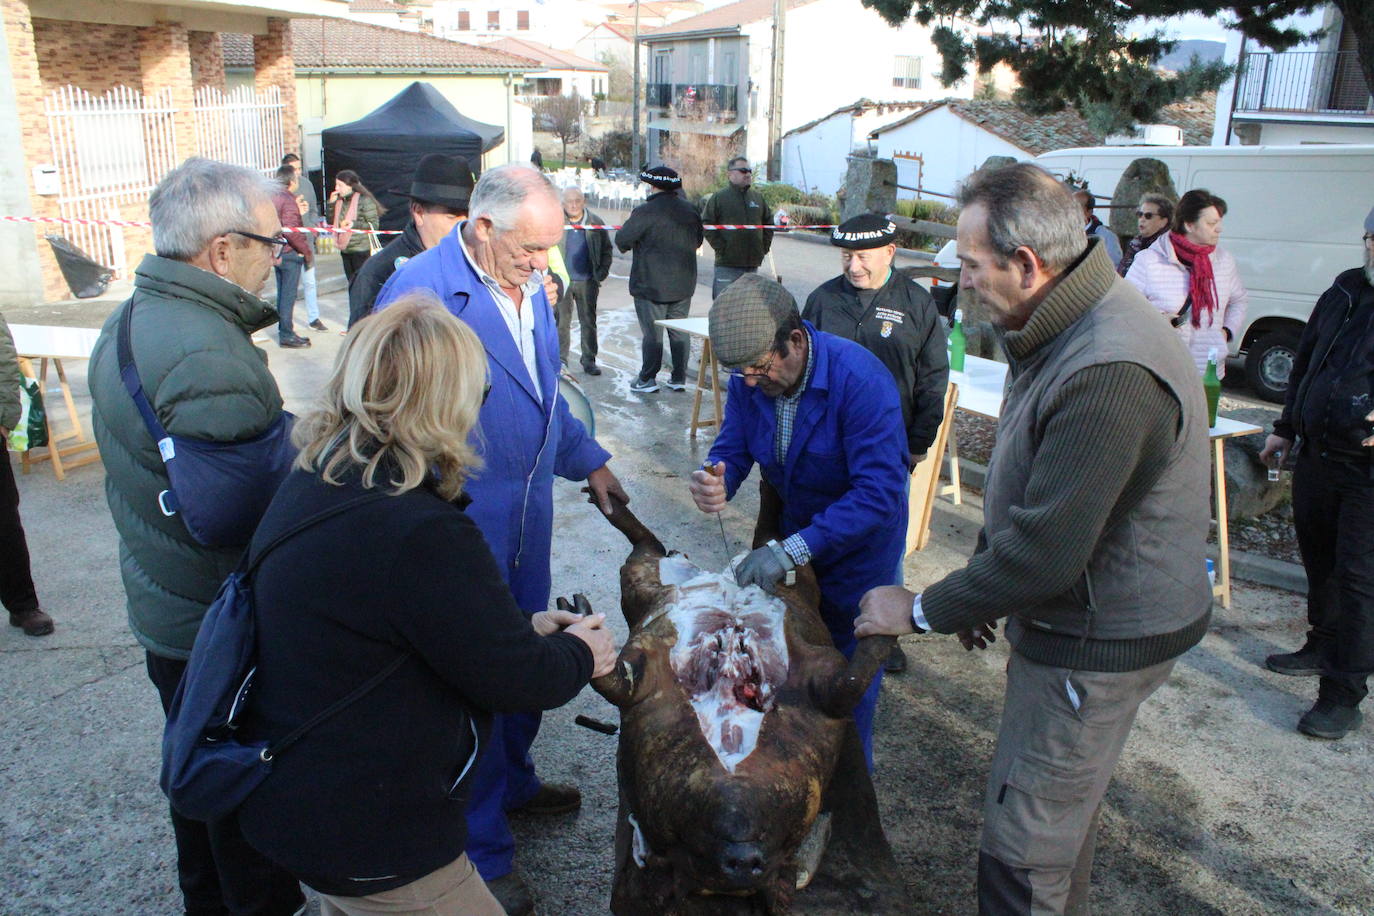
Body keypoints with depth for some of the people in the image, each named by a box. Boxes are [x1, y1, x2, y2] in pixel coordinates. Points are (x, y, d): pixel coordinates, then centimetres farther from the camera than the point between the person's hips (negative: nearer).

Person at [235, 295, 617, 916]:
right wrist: (579, 654, 1)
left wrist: (523, 630, 10)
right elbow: (516, 679, -20)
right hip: (367, 843, -9)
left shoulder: (310, 484, -2)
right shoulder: (421, 533, -32)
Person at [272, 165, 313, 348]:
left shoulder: (272, 197, 10)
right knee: (288, 295, -3)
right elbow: (291, 231, -23)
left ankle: (283, 331, 22)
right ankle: (286, 335, 1)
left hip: (277, 253, 9)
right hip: (290, 253, -9)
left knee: (282, 294, 15)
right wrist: (307, 251, -15)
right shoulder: (287, 199, -16)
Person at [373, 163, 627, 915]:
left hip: (529, 513, 8)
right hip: (463, 525, -7)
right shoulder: (418, 290, -20)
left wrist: (585, 459, 15)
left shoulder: (530, 285, 6)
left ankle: (512, 781, 47)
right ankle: (481, 850, 26)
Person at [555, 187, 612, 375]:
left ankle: (589, 360, 12)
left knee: (589, 322, 5)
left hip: (587, 282, 1)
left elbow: (606, 250, 11)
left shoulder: (596, 223, 4)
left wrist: (602, 273, 0)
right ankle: (560, 359, 14)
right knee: (561, 322, 4)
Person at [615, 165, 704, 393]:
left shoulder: (646, 212, -15)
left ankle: (647, 379, 7)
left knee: (652, 332, 1)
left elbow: (622, 240, -10)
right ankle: (679, 378, 16)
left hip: (651, 285, -5)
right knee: (679, 331, 11)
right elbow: (697, 241, 18)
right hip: (683, 285, 5)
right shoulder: (690, 211, 6)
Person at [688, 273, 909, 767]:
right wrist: (716, 482, -31)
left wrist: (794, 550, -42)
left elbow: (880, 491, -37)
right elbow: (733, 449, -5)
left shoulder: (860, 379, -33)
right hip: (793, 529, 6)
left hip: (858, 540, -6)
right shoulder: (748, 378, -14)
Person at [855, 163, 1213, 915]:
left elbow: (1045, 553, -30)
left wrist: (923, 611, -17)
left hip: (1096, 645, -10)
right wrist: (980, 586, 14)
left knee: (1022, 848, 2)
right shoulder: (1066, 330, 3)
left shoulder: (1110, 375, -32)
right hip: (1071, 620, 10)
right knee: (1063, 805, 26)